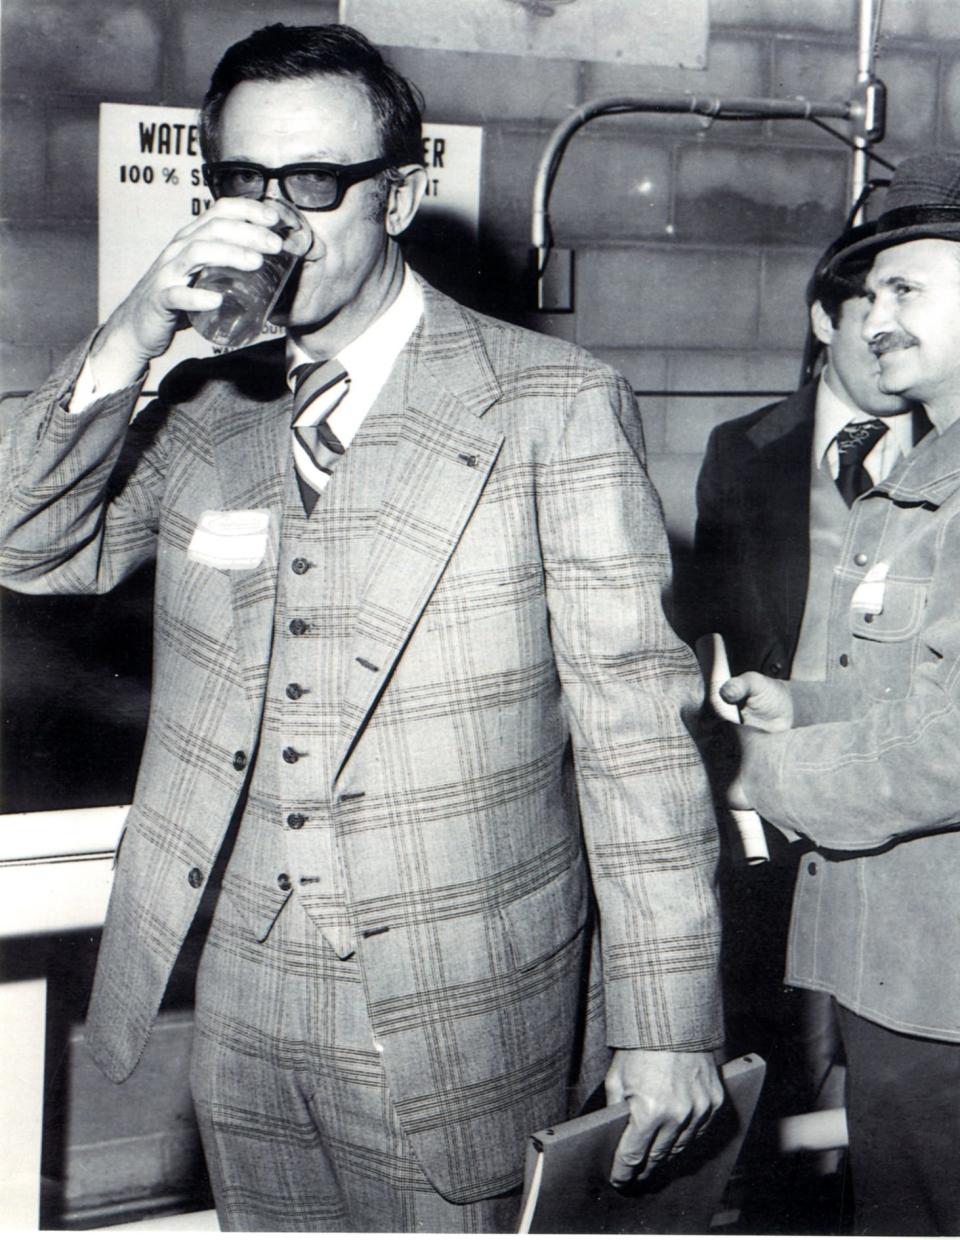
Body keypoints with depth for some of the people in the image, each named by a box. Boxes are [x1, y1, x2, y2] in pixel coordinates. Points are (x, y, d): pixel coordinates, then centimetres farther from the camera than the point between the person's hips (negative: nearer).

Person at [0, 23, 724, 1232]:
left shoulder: (554, 407, -8)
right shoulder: (200, 409, 7)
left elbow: (635, 720, -10)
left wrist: (668, 1022, -11)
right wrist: (130, 340, -15)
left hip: (457, 1035, -4)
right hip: (238, 1010, 4)